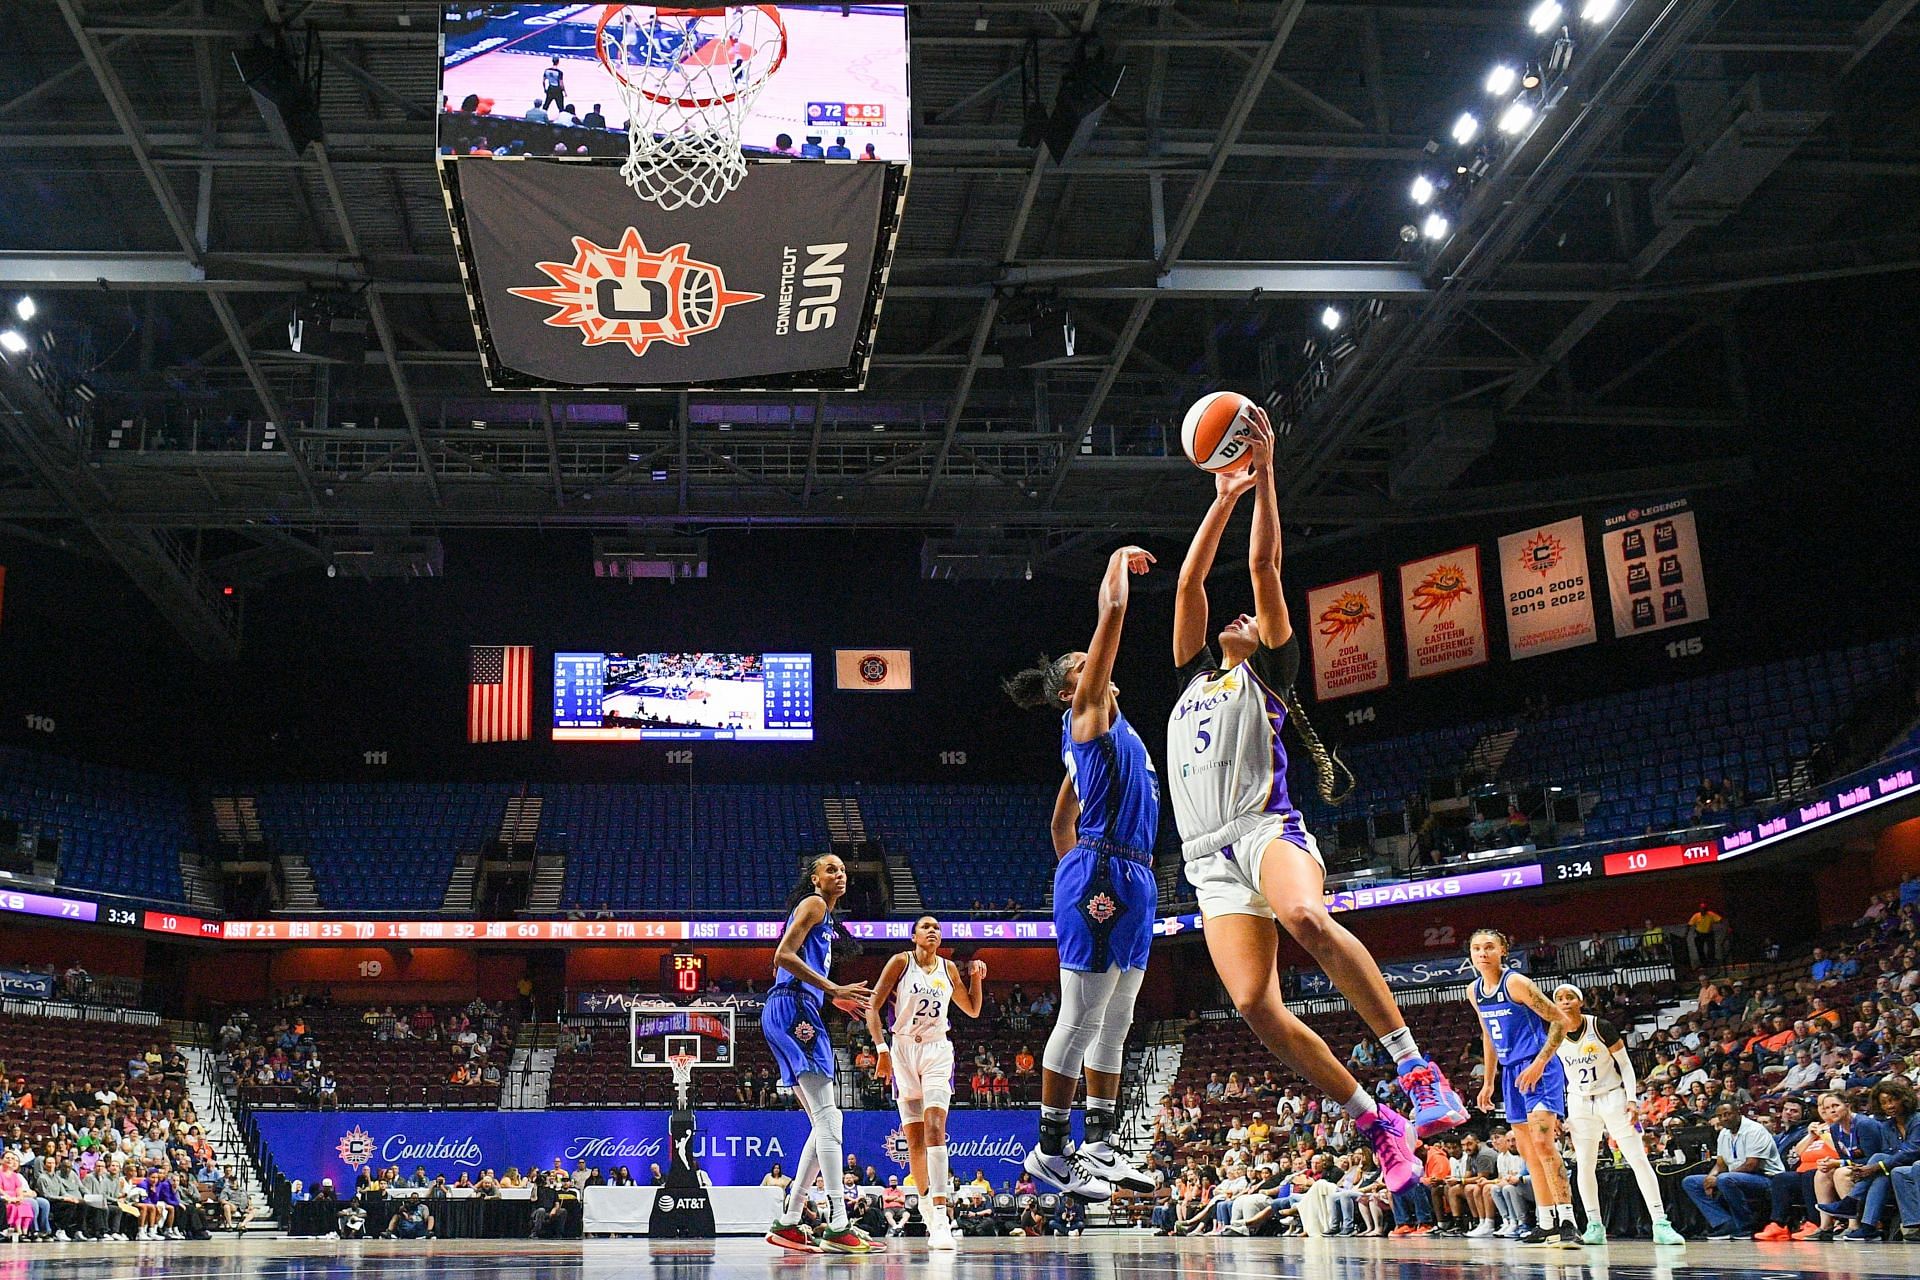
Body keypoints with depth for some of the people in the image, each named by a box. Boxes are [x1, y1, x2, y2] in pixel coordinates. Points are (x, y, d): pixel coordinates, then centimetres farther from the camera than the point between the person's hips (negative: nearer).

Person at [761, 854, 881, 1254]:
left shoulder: (825, 916, 27)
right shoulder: (813, 904, -2)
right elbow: (784, 955, -15)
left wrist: (836, 999, 29)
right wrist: (833, 989, -18)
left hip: (794, 1014, 10)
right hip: (793, 1008, -10)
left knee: (825, 1122, 10)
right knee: (826, 1118, -16)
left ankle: (787, 1223, 10)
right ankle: (838, 1227, -21)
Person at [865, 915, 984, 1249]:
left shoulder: (949, 968, 9)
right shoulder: (900, 962, -1)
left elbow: (973, 1010, 20)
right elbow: (873, 1008, -5)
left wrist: (976, 978, 4)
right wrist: (882, 1050, -15)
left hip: (937, 1051, 1)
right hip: (903, 1050, 0)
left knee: (935, 1127, -19)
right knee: (914, 1137, 3)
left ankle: (940, 1214, -29)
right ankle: (926, 1203, 22)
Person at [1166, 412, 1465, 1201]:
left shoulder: (1267, 672, 17)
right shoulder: (1193, 680, 30)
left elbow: (1264, 566, 9)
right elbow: (1189, 584, 24)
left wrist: (1264, 475, 8)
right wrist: (1223, 498, 24)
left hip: (1266, 830, -4)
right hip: (1210, 860, 5)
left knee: (1307, 918, -38)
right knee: (1256, 1005, -15)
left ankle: (1417, 1072, -35)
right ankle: (1378, 1127, -4)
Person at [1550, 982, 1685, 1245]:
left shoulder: (1601, 1027, -14)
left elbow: (1626, 1064, -6)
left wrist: (1632, 1099, -15)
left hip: (1613, 1097, -3)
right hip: (1579, 1103, 3)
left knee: (1638, 1159, -8)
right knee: (1584, 1165, -2)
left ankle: (1661, 1225, -8)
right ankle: (1595, 1227, 7)